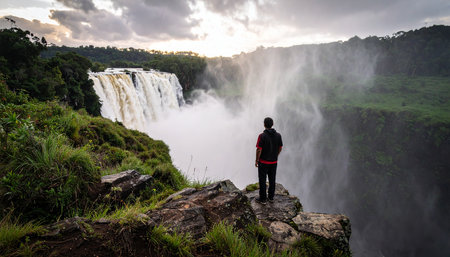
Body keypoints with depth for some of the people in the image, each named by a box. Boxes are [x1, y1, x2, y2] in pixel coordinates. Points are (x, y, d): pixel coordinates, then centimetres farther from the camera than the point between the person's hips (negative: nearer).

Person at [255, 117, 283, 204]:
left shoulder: (262, 136, -21)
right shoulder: (278, 135, -6)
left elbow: (259, 150, -19)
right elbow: (280, 148, 4)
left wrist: (256, 160, -6)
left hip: (263, 162, -4)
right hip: (274, 161, 5)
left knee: (262, 180, 9)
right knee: (272, 179, 17)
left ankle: (263, 198, 18)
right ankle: (271, 197, 30)